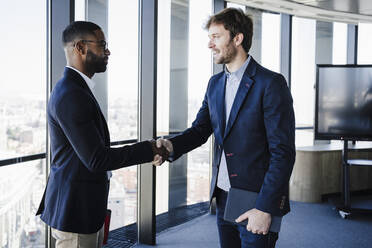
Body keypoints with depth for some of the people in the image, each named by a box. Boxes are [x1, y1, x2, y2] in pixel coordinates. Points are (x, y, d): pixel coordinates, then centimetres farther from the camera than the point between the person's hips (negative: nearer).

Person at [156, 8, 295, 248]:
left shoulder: (271, 83, -14)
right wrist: (172, 145, -12)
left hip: (257, 202, -6)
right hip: (223, 198, 7)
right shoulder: (215, 83, 9)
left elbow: (283, 152, -16)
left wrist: (265, 208, -20)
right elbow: (200, 129, 10)